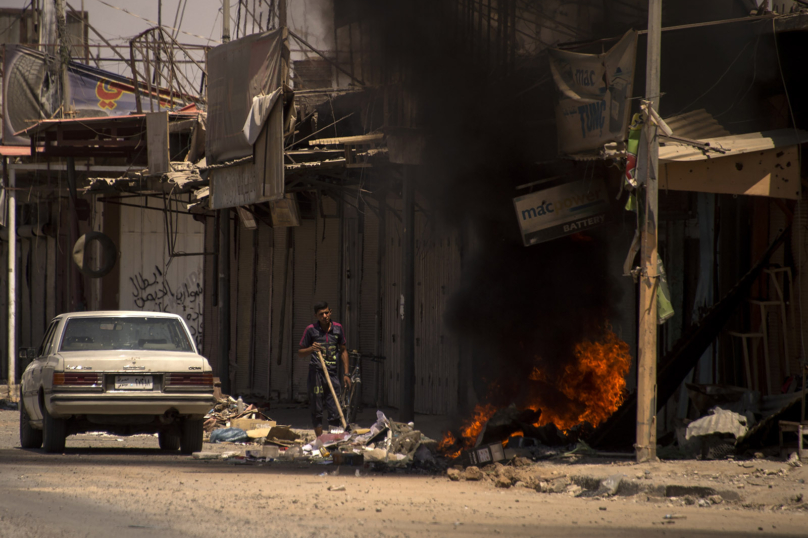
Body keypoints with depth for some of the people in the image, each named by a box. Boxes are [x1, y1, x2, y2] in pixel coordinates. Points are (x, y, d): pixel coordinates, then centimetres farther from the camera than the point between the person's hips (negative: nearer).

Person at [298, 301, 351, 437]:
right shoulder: (311, 330, -1)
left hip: (333, 374, 2)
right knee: (317, 410, 1)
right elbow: (300, 353, 4)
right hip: (316, 373, -2)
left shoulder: (338, 328, 6)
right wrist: (311, 349, -18)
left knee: (334, 410, -3)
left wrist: (346, 374, 12)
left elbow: (343, 351, 16)